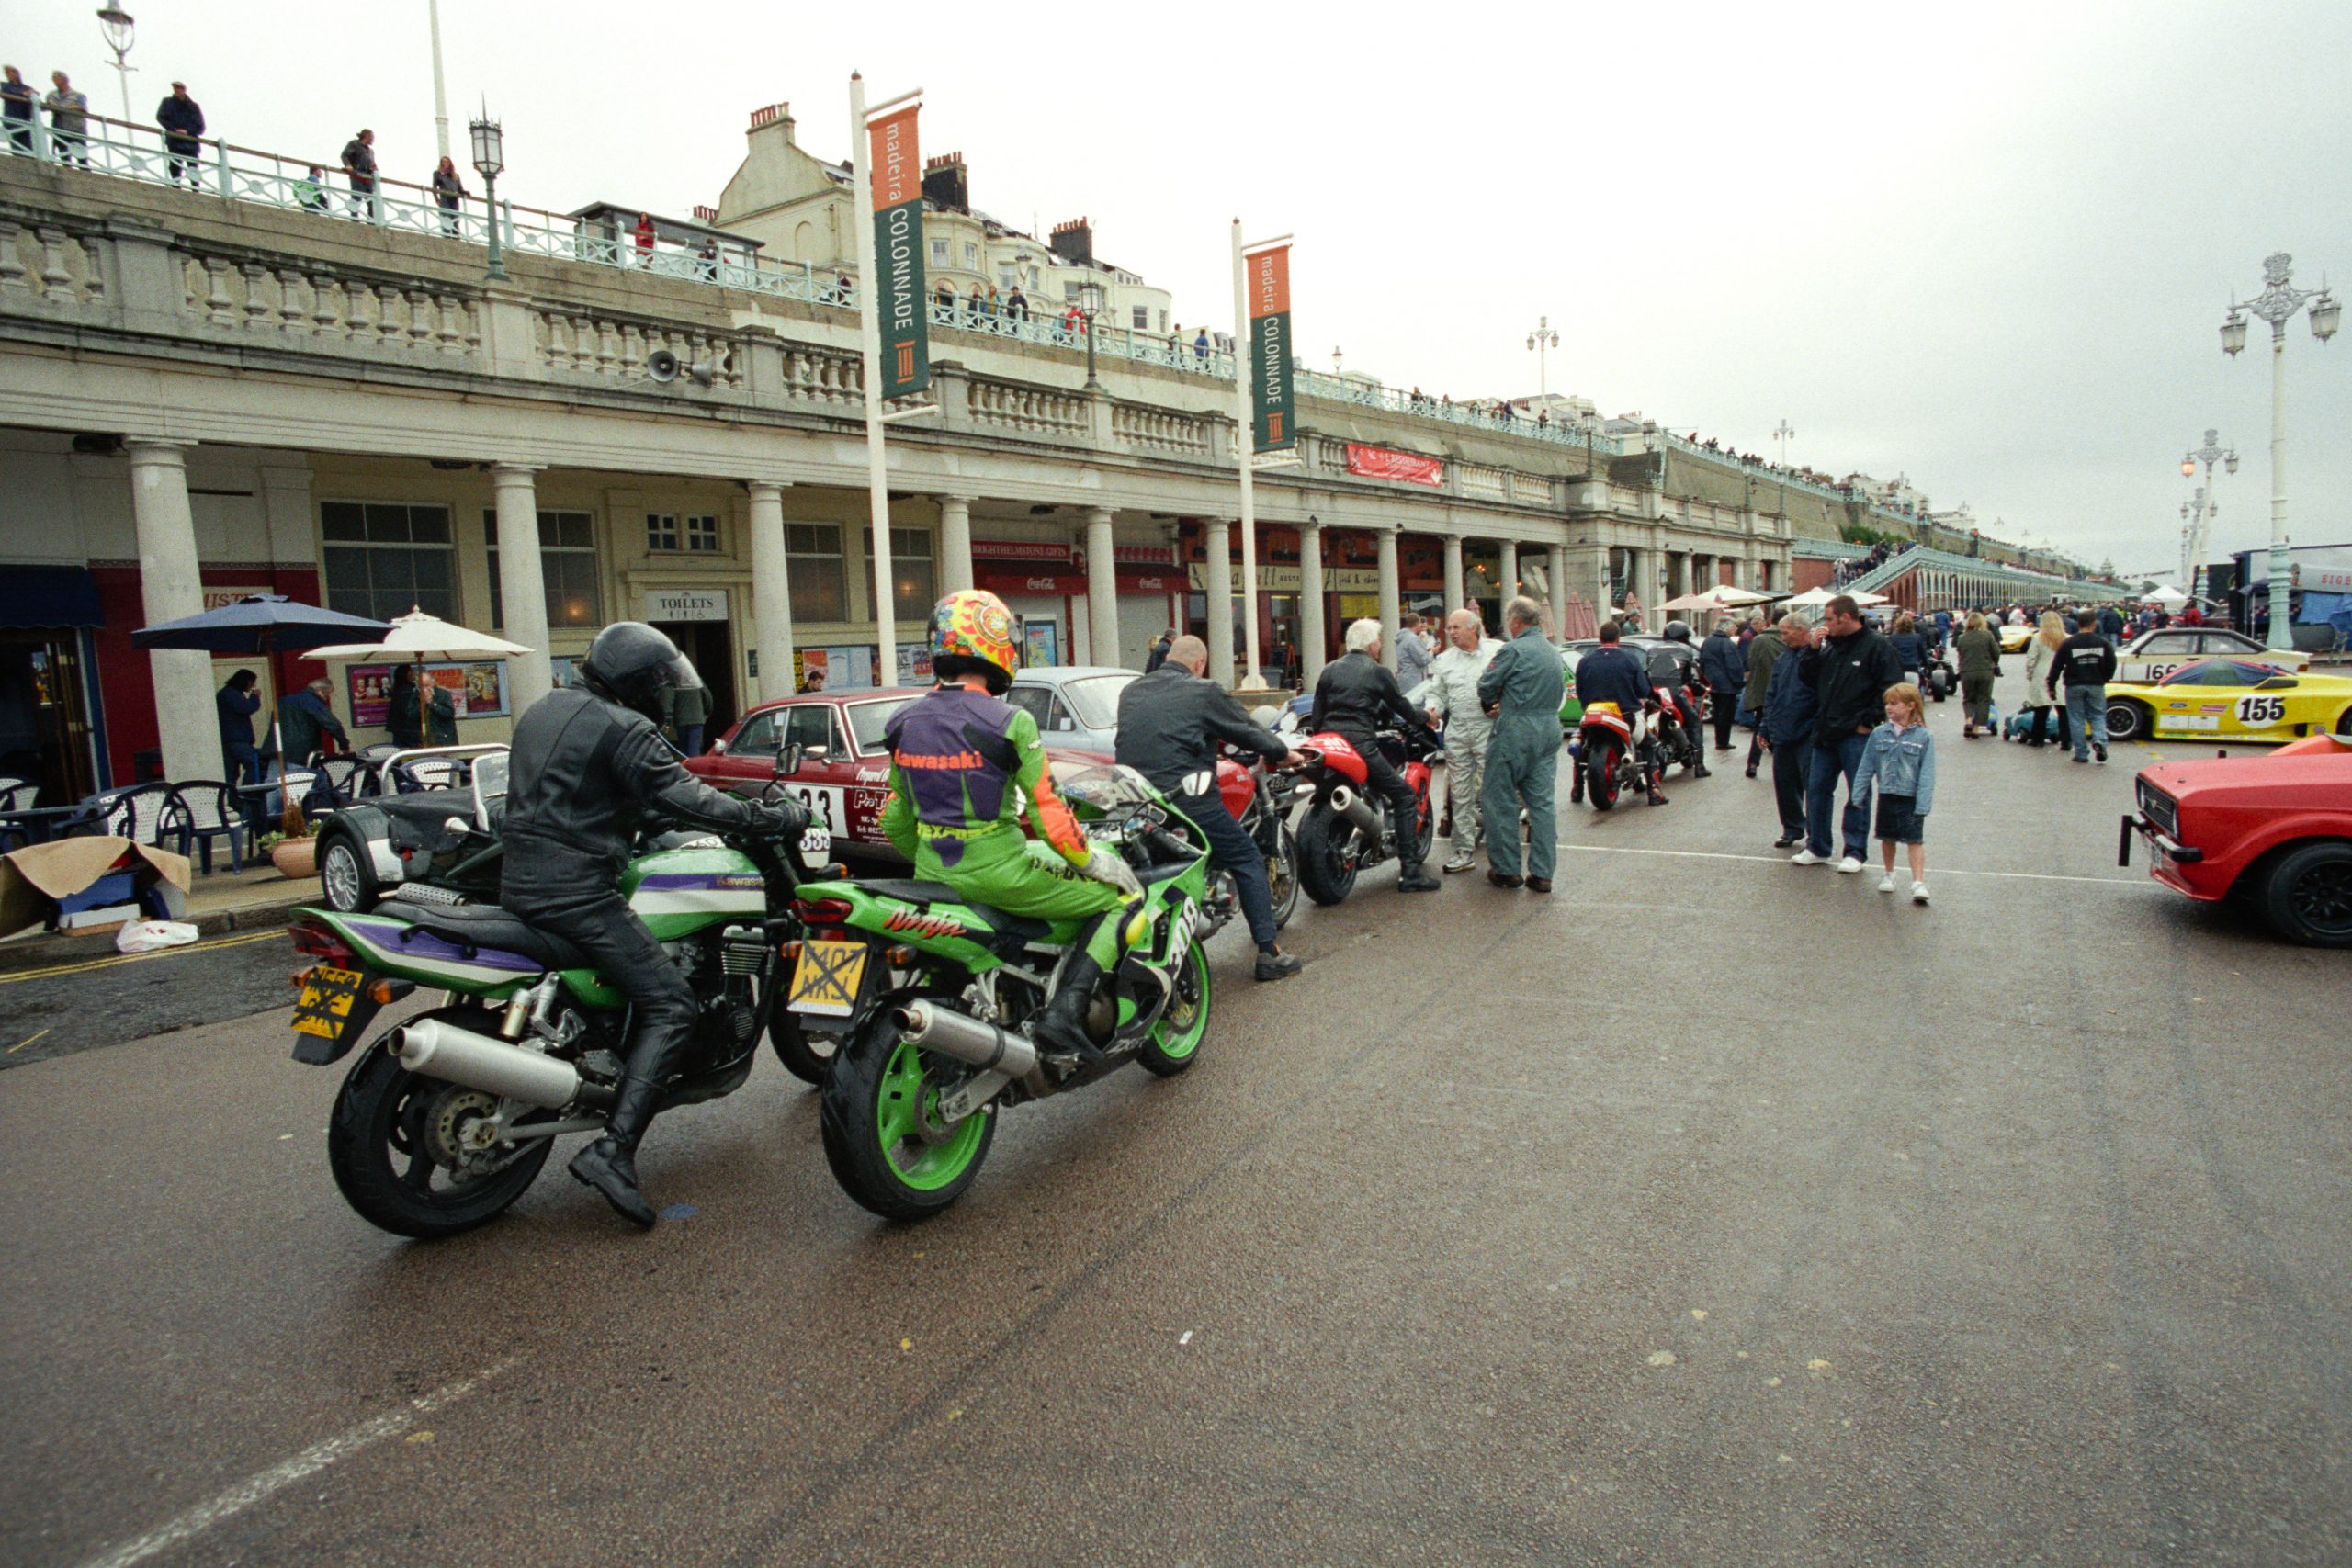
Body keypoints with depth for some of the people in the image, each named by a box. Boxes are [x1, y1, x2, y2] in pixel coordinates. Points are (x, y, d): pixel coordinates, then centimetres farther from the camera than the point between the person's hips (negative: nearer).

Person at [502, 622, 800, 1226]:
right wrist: (776, 818, -12)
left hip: (519, 883, 10)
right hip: (578, 892, -10)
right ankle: (614, 1148, -19)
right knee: (670, 1005, -11)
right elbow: (681, 797, -17)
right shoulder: (623, 728, -11)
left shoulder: (542, 710, 18)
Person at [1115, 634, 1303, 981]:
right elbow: (1247, 730, 7)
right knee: (1248, 861, 8)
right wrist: (1283, 753, 26)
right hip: (1187, 802, -5)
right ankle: (1268, 954, 6)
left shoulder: (1130, 692, 17)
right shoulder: (1204, 693, 1)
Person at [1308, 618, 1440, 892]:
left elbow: (1316, 714, 14)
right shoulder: (1378, 671, 3)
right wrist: (1424, 718, 28)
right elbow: (1400, 705, 10)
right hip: (1361, 744, -6)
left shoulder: (1329, 670, 16)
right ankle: (1409, 872, -3)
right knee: (1404, 796, 3)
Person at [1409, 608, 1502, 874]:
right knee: (1460, 793, 7)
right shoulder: (1445, 660, 15)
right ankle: (1464, 850, 14)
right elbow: (1436, 691, 17)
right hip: (1457, 731, 5)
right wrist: (1432, 709, -4)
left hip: (1488, 729, -4)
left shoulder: (1498, 651, 2)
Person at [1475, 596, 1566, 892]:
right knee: (1542, 801, 8)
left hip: (1516, 732, -7)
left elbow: (1486, 686, -10)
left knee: (1501, 801, 3)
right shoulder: (1553, 652, 15)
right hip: (1550, 731, 8)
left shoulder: (1514, 650, -11)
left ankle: (1506, 869, 7)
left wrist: (1493, 702, 13)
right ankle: (1542, 873, 8)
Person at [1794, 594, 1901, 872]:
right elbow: (1810, 677, 14)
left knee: (1858, 794, 3)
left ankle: (1855, 852, 10)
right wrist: (1813, 649, 0)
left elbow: (1890, 688, -12)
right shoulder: (1830, 644, 11)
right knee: (1816, 789, 9)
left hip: (1857, 734, -7)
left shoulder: (1876, 646, -9)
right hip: (1825, 732, 7)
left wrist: (1868, 721, -13)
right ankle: (1817, 847, 20)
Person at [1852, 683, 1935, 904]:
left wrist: (1922, 805, -14)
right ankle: (1887, 874, 32)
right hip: (1887, 796, 3)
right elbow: (1866, 767, 7)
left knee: (1915, 840, -6)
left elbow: (1927, 774, -9)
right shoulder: (1879, 734, 1)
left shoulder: (1923, 737, -7)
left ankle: (1919, 883, -6)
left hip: (1911, 798, -3)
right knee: (1888, 838, 15)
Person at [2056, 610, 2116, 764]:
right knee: (2098, 716, 11)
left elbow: (2057, 666, -5)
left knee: (2077, 719, 4)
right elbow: (2111, 665, 3)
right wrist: (2104, 679, 21)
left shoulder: (2068, 643, -6)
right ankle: (2099, 741, -16)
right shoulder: (2103, 643, 0)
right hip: (2096, 686, 1)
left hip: (2074, 686, -1)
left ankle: (2081, 753, 3)